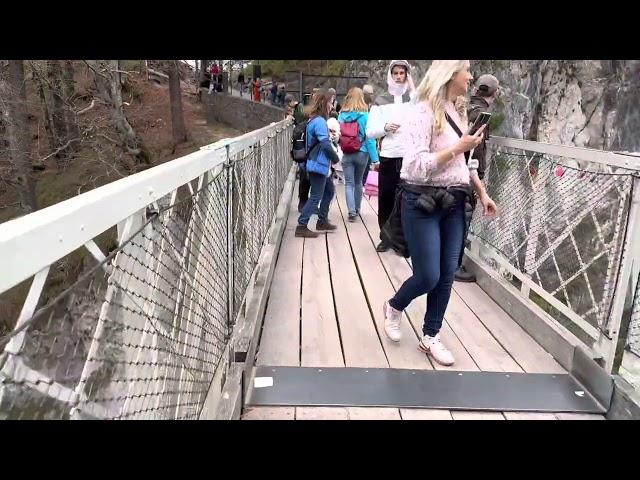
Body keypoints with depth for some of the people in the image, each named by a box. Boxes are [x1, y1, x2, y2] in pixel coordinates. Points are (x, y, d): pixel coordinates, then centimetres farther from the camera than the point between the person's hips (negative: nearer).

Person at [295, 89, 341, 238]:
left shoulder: (313, 120, 13)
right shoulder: (320, 121, -18)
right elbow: (325, 144, -23)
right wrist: (336, 158, -10)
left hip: (318, 163, 10)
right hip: (319, 164, -10)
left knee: (329, 191, 20)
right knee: (316, 197, -5)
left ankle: (322, 221, 28)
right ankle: (301, 227, -1)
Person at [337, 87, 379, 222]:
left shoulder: (341, 115, -2)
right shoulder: (365, 115, -9)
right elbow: (370, 138, -11)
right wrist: (375, 159, -10)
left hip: (346, 154, 0)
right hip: (362, 154, 0)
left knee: (349, 183, 4)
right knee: (358, 182, 16)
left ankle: (352, 212, -8)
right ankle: (357, 209, 29)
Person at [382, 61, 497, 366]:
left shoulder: (458, 112, 12)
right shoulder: (423, 111, -12)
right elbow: (416, 165, -21)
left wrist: (481, 192, 15)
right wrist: (458, 147, -19)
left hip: (454, 204, 7)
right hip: (423, 203, -7)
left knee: (447, 276, 8)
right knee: (429, 277, -3)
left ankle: (430, 337, 24)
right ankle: (394, 307, 29)